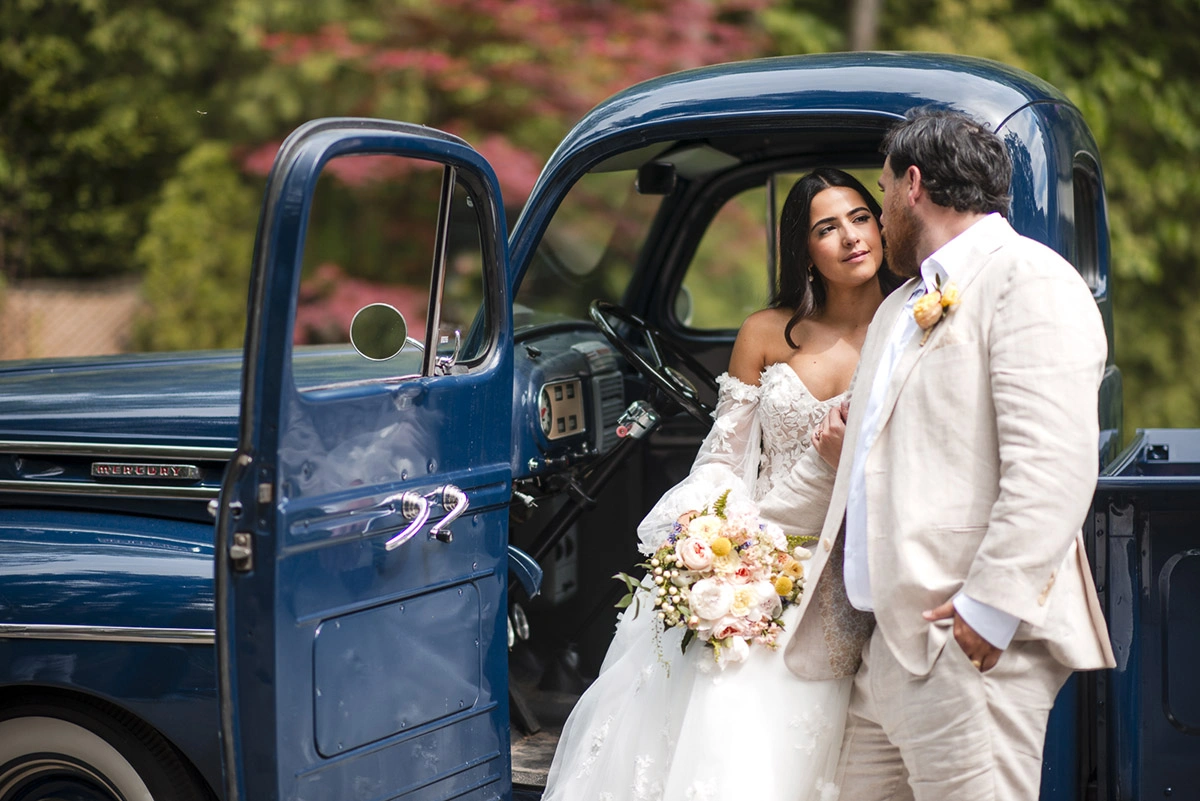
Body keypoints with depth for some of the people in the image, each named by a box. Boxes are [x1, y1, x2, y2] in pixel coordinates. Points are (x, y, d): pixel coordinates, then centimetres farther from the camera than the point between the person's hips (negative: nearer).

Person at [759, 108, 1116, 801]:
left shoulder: (1028, 277, -6)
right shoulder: (902, 308, 25)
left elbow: (1053, 467, -18)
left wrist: (992, 606, -22)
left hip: (970, 642, -9)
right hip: (896, 639, 9)